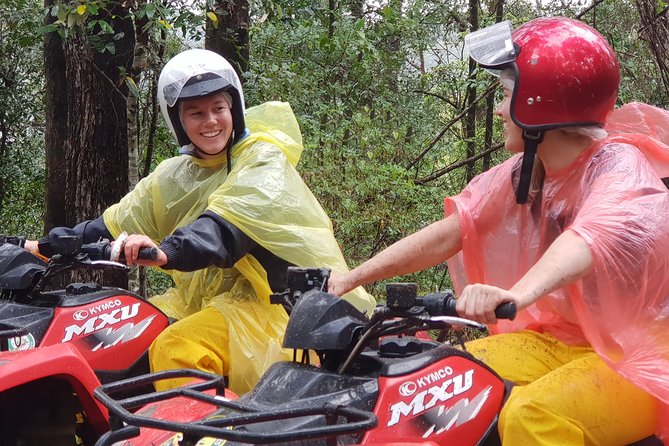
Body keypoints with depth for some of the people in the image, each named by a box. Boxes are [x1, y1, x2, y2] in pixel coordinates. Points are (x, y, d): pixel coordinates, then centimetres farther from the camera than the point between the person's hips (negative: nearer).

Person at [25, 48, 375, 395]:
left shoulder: (264, 158, -7)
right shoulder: (174, 176, 15)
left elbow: (233, 223, -25)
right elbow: (116, 224, 17)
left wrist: (169, 252, -41)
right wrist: (47, 246, 7)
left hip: (271, 302, -8)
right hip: (200, 301, 8)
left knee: (176, 349, -31)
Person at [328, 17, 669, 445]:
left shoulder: (620, 164, -17)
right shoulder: (520, 175, 8)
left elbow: (588, 237, -37)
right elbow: (446, 234, 4)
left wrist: (516, 295, -56)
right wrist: (354, 277, -6)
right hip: (561, 340, 8)